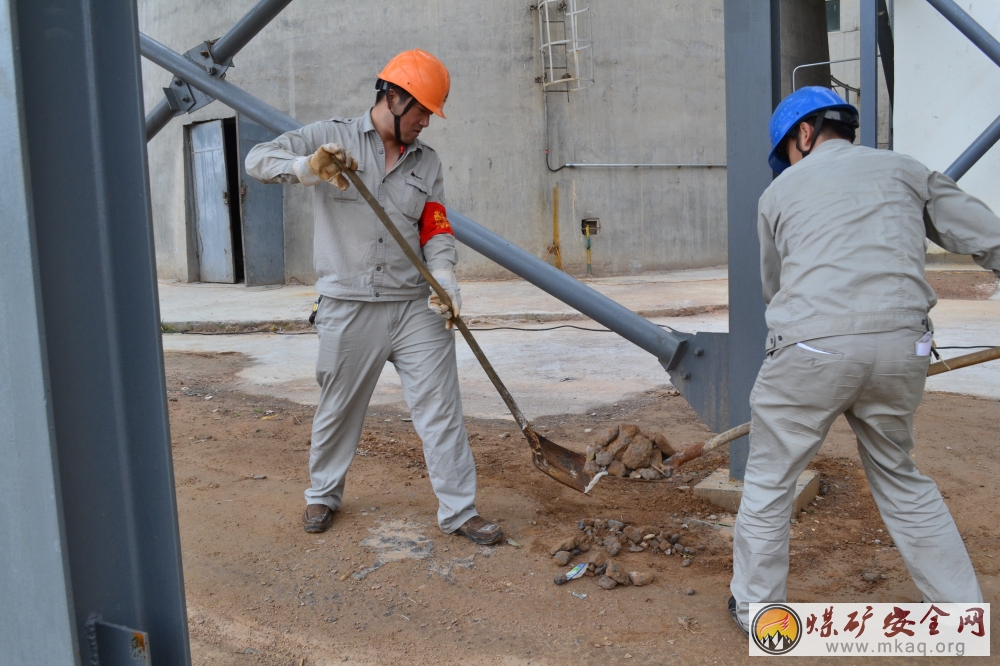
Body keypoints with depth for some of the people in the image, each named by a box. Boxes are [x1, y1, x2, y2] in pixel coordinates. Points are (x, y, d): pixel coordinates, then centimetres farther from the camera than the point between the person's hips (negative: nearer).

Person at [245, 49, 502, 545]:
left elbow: (436, 231, 6)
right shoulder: (332, 138, 2)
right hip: (348, 309, -2)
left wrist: (445, 280, -13)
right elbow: (258, 159, -4)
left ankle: (459, 510, 11)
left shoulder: (427, 162, 12)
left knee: (441, 408, 0)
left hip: (416, 307, 3)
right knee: (338, 409, 12)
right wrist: (308, 167, -25)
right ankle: (323, 494, 35)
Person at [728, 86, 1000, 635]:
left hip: (810, 348, -2)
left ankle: (755, 606, 23)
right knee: (899, 478, 23)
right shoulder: (904, 170, 17)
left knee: (769, 480, 14)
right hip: (901, 347, 3)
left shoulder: (780, 190, 16)